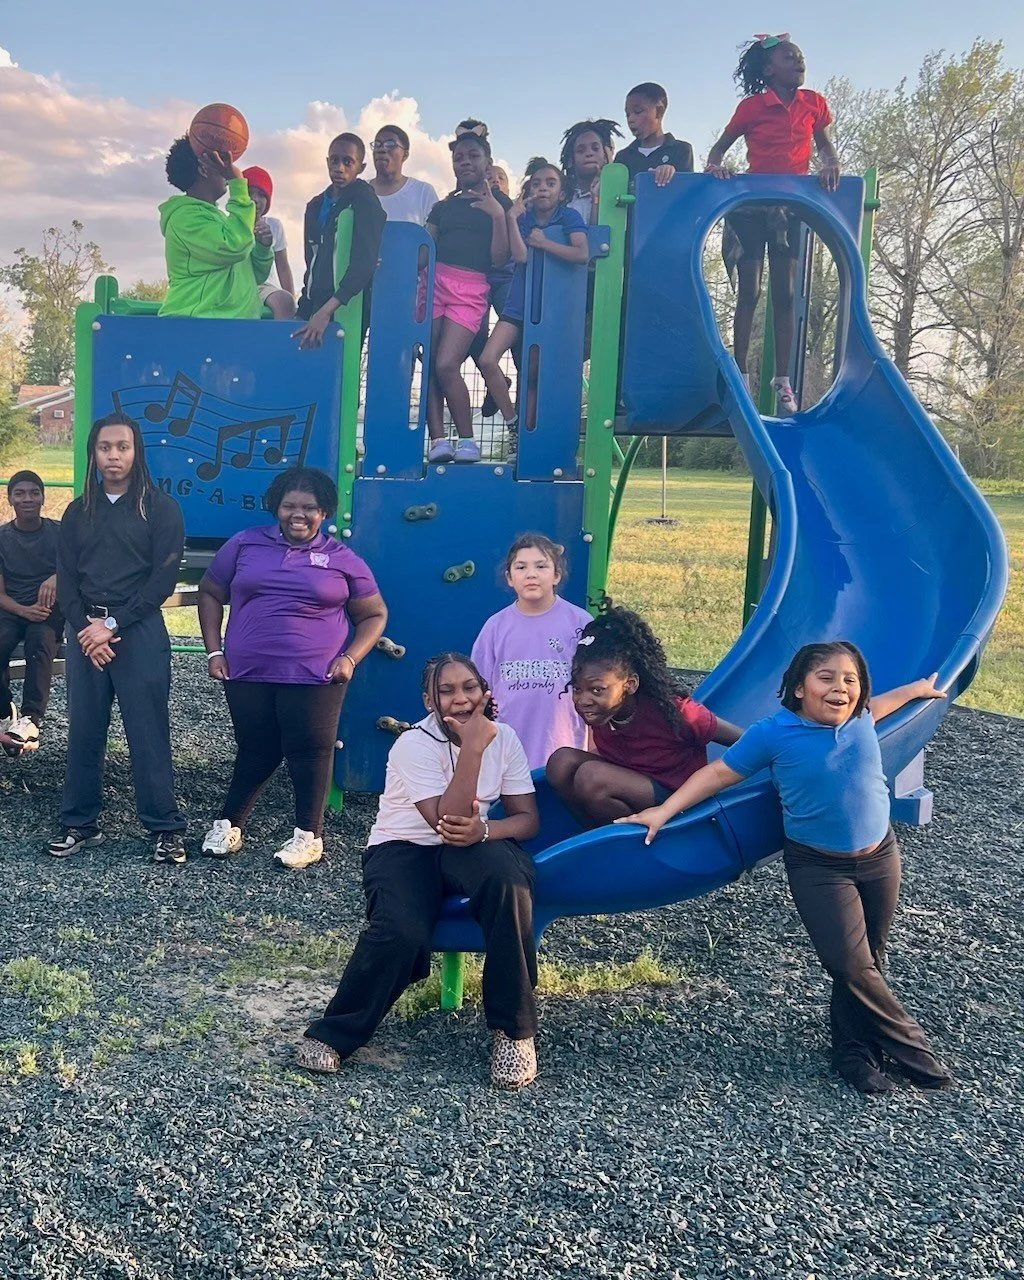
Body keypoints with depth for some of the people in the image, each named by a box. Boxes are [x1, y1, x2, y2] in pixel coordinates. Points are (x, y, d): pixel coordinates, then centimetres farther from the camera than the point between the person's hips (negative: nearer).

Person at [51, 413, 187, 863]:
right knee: (83, 730, 7)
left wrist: (112, 624, -11)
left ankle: (166, 828, 4)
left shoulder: (160, 508, 0)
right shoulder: (79, 512, 13)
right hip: (85, 632, 4)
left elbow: (163, 578, -7)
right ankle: (80, 822, 19)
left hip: (139, 631, -4)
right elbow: (66, 580, 9)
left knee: (147, 733, -3)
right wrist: (86, 628, -8)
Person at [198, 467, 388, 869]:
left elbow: (374, 615, 10)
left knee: (311, 752, 2)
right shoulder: (246, 544, 6)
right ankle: (229, 823, 28)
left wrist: (351, 658, -5)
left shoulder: (342, 559, 4)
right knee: (256, 752, 9)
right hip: (247, 673, 1)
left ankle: (308, 835, 17)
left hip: (315, 677, -1)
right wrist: (214, 652, 4)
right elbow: (210, 593, 13)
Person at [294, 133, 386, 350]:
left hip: (347, 308, -6)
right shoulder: (316, 206, 16)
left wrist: (327, 310, -27)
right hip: (316, 306, 6)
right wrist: (303, 311, 13)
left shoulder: (364, 200, -6)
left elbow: (365, 263, -19)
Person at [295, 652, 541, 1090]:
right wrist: (472, 749, -30)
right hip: (403, 849, -3)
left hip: (471, 846, 3)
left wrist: (483, 830, -24)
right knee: (401, 934, -34)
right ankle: (334, 1033, -8)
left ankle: (514, 1030, -19)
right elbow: (447, 822, -25)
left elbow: (528, 817, -3)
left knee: (509, 882, -33)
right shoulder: (415, 745, -17)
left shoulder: (503, 738, -3)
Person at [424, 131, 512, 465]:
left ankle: (468, 441, -8)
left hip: (471, 291, -4)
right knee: (429, 366, -8)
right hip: (435, 283, 4)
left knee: (447, 365, -18)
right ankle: (437, 440, -8)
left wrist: (498, 216, -11)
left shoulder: (500, 203, 10)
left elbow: (499, 258, 0)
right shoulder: (443, 206, 19)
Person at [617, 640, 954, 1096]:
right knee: (852, 966, -9)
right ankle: (912, 1047, 14)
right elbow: (719, 772, -9)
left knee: (869, 960, 11)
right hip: (819, 867, -4)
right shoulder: (774, 734, -16)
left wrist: (919, 689, 38)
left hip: (879, 856, 5)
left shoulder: (860, 719, -2)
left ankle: (855, 1050, 30)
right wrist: (664, 810, -13)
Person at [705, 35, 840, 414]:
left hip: (793, 203, 3)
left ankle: (782, 381, 4)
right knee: (748, 292, -2)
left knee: (785, 294, 2)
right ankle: (739, 376, 2)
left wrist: (831, 166, -9)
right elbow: (720, 146, 6)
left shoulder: (814, 104, 5)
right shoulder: (752, 106, -3)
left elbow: (825, 145, 13)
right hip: (752, 202, -2)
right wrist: (715, 165, -16)